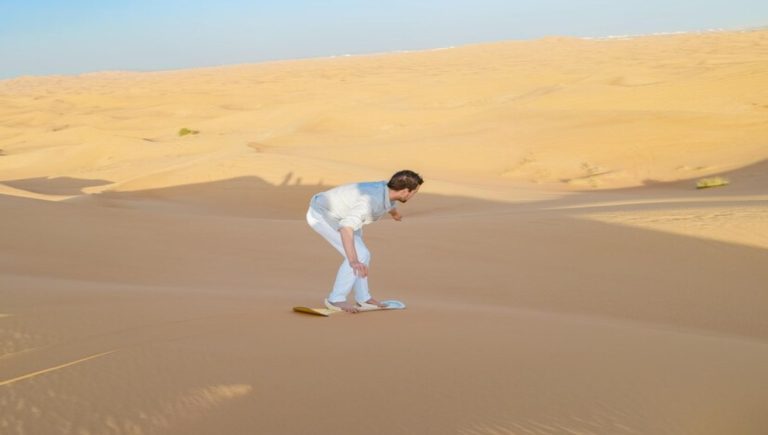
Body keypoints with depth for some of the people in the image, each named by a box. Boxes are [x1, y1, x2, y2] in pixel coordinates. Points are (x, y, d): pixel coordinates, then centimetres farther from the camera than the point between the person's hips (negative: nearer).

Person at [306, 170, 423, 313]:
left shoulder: (386, 189, -6)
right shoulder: (371, 200, -36)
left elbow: (389, 204, 23)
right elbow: (346, 227, -48)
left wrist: (395, 213, 46)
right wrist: (353, 261, -59)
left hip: (331, 214, 10)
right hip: (321, 215, -10)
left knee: (361, 255, 13)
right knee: (358, 257, -16)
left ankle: (363, 298, 26)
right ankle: (336, 299, -5)